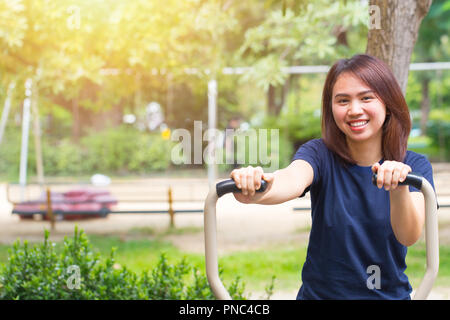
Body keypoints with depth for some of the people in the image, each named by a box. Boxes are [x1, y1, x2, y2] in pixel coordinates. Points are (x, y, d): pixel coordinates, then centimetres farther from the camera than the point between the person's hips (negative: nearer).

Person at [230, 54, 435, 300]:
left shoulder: (415, 166, -5)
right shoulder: (321, 154, -5)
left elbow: (409, 236, -21)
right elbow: (294, 179, -27)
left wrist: (399, 189, -40)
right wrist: (257, 189, -49)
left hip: (389, 293, -1)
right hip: (320, 293, 1)